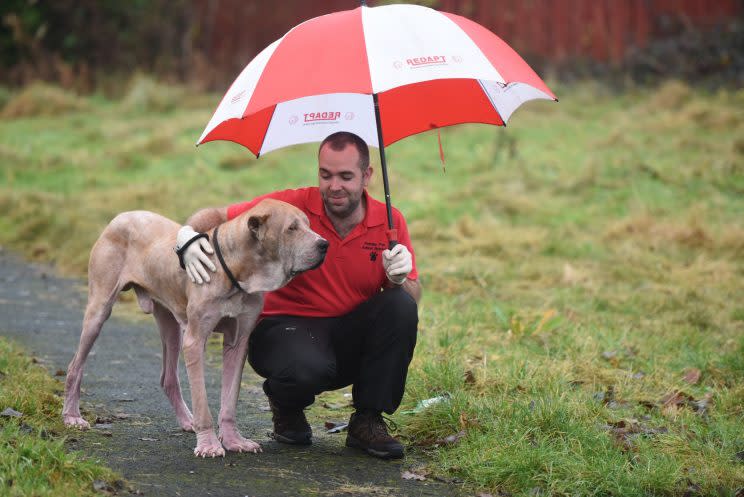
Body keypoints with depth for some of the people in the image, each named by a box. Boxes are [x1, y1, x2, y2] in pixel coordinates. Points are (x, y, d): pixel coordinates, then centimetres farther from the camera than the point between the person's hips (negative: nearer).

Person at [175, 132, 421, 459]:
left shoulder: (390, 221, -3)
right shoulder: (293, 206, -10)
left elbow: (413, 299, -2)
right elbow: (217, 216, -6)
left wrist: (400, 278, -25)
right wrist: (188, 235, -29)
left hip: (351, 339, 3)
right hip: (286, 324, -3)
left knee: (401, 307, -26)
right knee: (308, 368, -38)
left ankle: (367, 421, -9)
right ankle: (285, 406, 4)